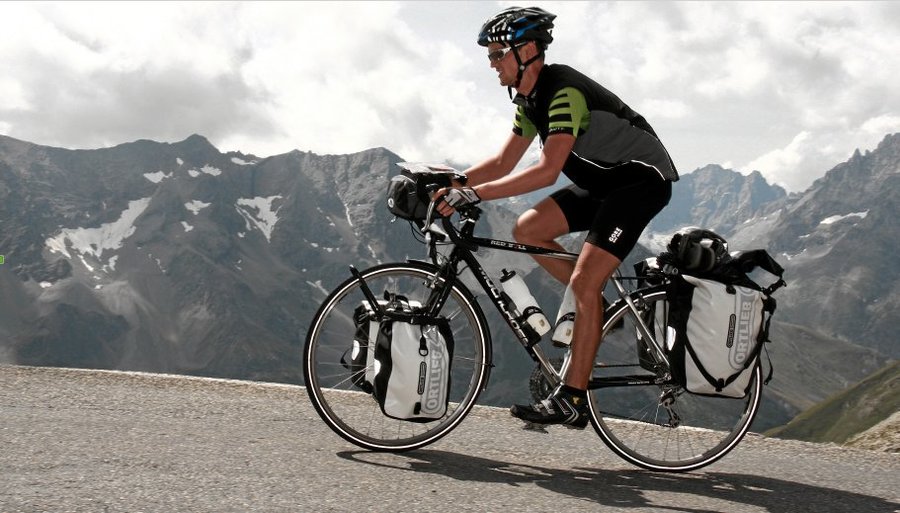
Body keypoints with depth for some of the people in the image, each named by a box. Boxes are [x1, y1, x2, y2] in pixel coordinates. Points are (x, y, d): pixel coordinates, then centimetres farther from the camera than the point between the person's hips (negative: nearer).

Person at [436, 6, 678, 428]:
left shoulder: (564, 91, -25)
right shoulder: (529, 100, 6)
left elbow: (547, 170, -34)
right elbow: (504, 163, 9)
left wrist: (475, 194, -35)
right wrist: (454, 180, -7)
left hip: (642, 180, -10)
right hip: (603, 182, 10)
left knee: (584, 282, -18)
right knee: (527, 229, -3)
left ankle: (571, 400, -14)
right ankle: (600, 305, 9)